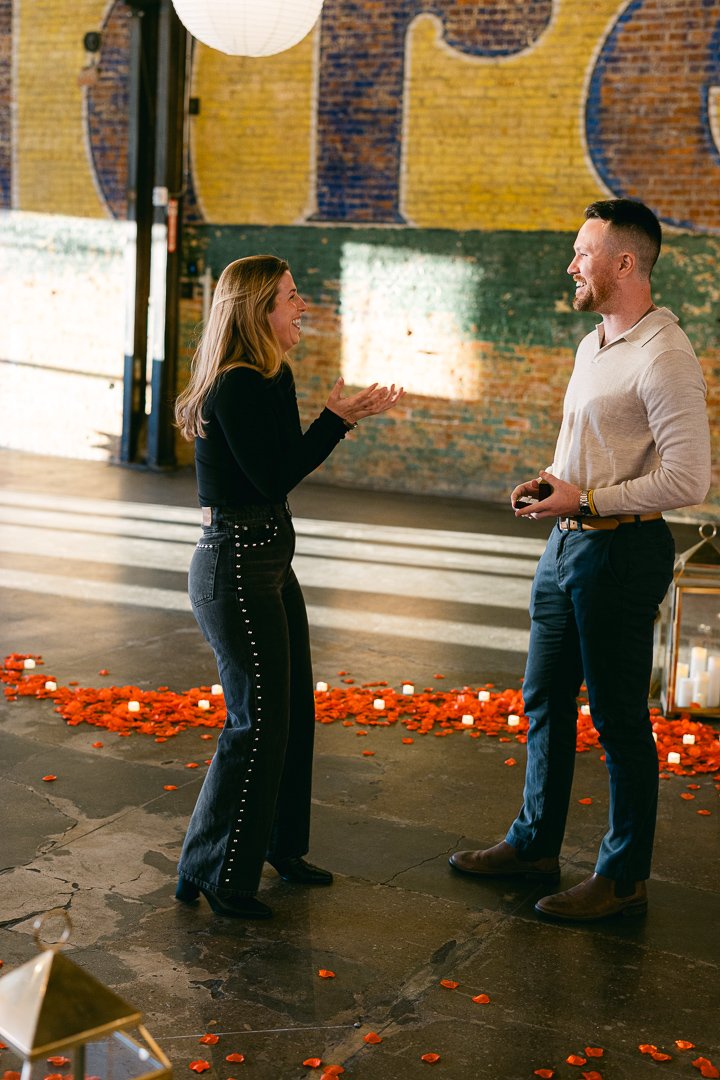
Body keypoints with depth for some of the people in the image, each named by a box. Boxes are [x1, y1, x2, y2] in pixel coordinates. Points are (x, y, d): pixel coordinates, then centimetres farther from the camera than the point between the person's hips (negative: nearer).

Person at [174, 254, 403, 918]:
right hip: (237, 568, -10)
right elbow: (274, 476, -21)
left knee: (295, 709, 17)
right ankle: (213, 875, 10)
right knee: (259, 722, -4)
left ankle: (279, 848, 33)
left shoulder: (270, 379, 10)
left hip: (270, 562, 10)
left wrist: (349, 415, 5)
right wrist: (338, 419, -18)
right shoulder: (237, 386, -20)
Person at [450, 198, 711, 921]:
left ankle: (624, 877, 15)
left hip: (620, 550, -9)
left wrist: (586, 499, -21)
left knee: (619, 718, 1)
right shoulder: (593, 344, 13)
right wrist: (549, 479, 6)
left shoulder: (664, 356, -18)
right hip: (566, 543, 10)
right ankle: (534, 844, 32)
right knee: (545, 700, 17)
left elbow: (688, 480, -23)